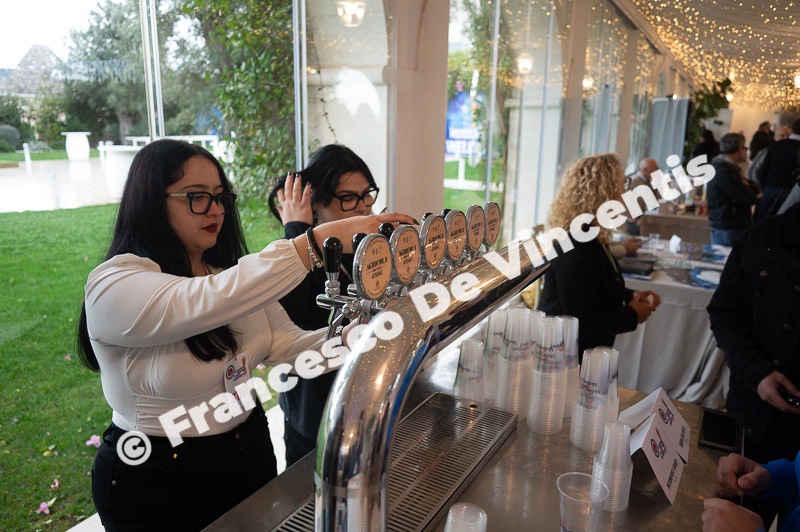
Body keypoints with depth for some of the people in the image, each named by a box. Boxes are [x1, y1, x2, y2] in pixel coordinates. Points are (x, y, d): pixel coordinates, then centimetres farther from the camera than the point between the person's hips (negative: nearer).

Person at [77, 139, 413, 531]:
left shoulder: (232, 275, 2)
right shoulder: (113, 286, -22)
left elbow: (287, 344, -9)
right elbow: (206, 302, -41)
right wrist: (321, 239, -46)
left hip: (251, 452, 6)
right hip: (157, 485, -6)